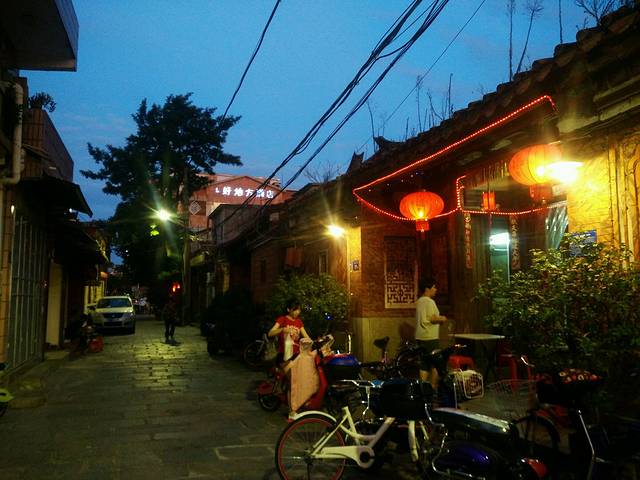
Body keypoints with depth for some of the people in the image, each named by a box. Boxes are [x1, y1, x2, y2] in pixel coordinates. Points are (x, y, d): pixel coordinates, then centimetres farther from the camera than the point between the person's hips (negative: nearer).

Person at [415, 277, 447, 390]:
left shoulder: (419, 301, 15)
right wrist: (441, 319, -3)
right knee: (435, 364, 1)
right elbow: (432, 318, -20)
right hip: (430, 337, -9)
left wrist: (438, 319, 18)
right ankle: (434, 388, 4)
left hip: (420, 337, 9)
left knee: (424, 364, 11)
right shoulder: (429, 301, -13)